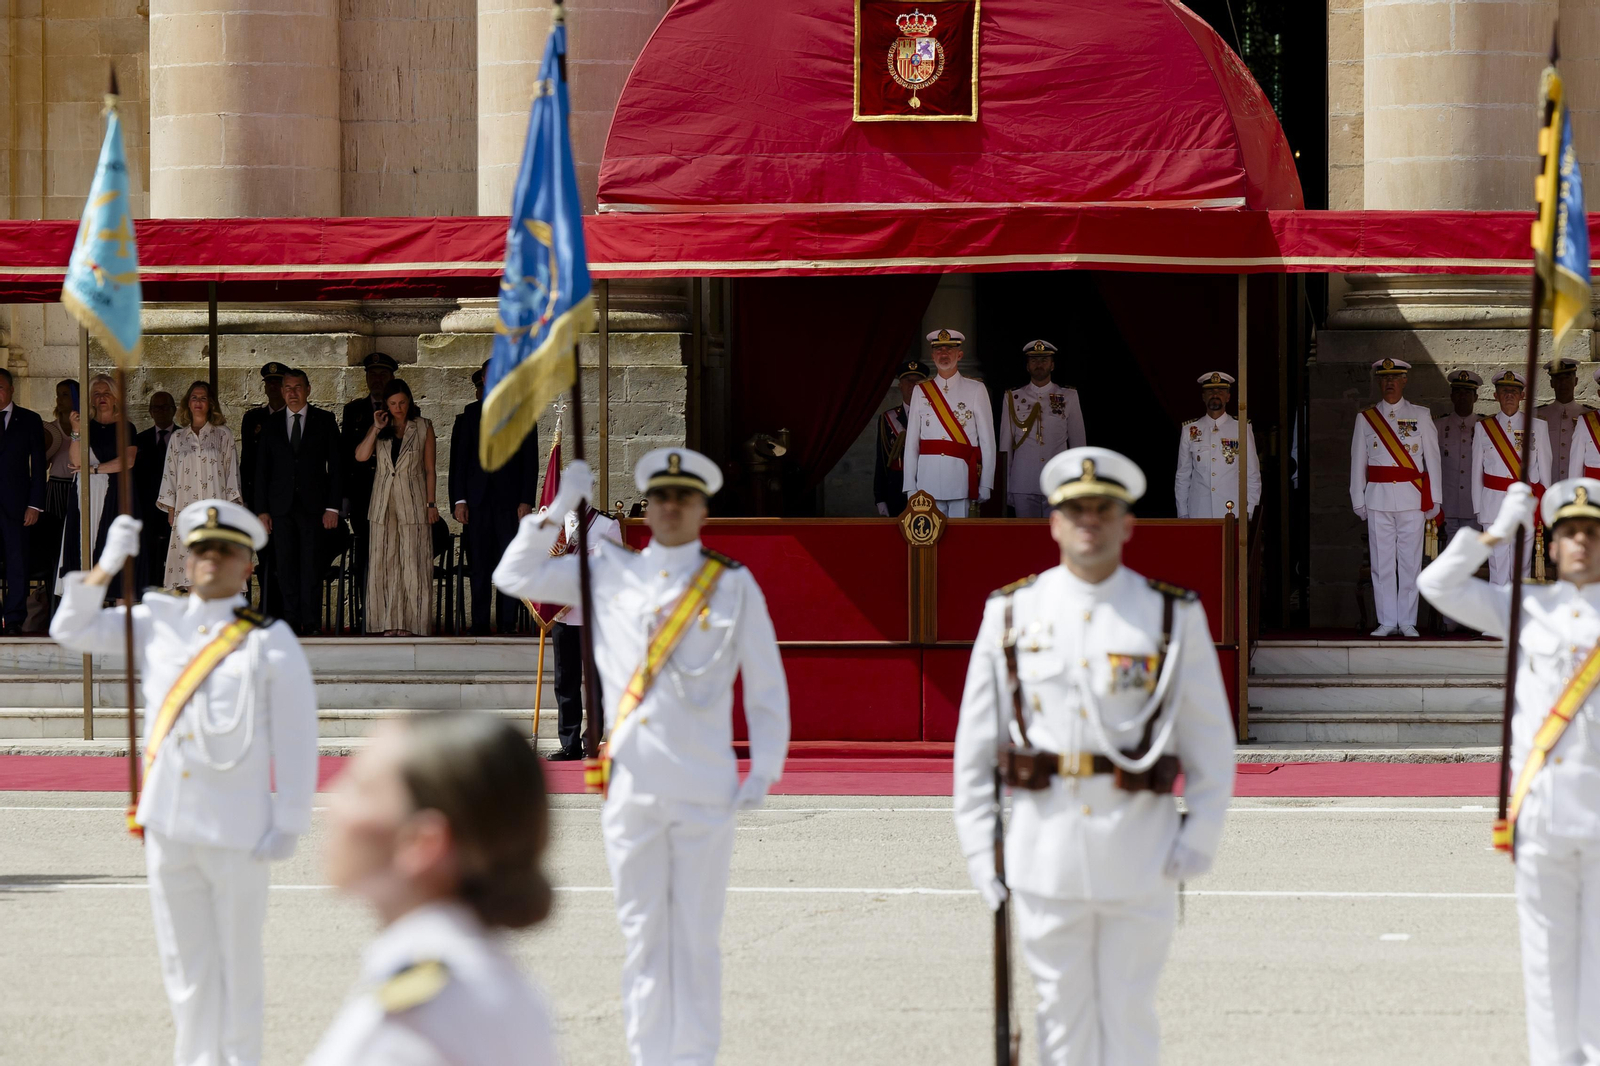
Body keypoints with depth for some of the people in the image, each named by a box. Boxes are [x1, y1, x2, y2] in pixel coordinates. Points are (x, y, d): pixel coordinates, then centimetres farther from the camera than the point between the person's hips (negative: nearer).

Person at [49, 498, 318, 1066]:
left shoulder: (270, 643, -2)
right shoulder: (158, 624, 10)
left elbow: (296, 741, -3)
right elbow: (71, 630, 15)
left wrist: (288, 824, -8)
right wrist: (108, 565, 4)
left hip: (238, 830, -4)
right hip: (168, 826, 4)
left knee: (237, 965, 3)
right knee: (184, 965, 9)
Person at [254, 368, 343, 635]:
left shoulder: (324, 421, 6)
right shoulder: (271, 424, 11)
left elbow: (336, 465, 3)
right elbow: (261, 470, 11)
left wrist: (332, 507, -5)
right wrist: (261, 510, 2)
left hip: (313, 505, -2)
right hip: (281, 507, 2)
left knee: (312, 568, -5)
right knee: (285, 568, 1)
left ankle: (310, 624, -3)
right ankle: (292, 621, 5)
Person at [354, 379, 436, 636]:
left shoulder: (423, 428, 5)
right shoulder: (380, 428, 11)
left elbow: (429, 469, 4)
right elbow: (360, 456, -3)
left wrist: (431, 504, -1)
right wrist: (376, 429, -9)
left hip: (413, 502, -3)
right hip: (383, 504, 3)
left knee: (413, 564, -5)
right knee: (384, 562, 1)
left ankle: (412, 623, -2)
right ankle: (391, 623, 4)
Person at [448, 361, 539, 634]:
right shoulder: (470, 415, 12)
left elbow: (530, 462, 5)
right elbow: (459, 460, 10)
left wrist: (527, 501, -4)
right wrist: (459, 500, 0)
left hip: (510, 499, -1)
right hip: (478, 499, 1)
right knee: (479, 566, 0)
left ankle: (507, 623, -4)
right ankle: (479, 625, 3)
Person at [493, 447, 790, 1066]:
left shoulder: (733, 586, 5)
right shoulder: (608, 575, 9)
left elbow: (767, 686, 8)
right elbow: (515, 576, 15)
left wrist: (765, 770, 2)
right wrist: (558, 511, 8)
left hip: (705, 789, -1)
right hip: (630, 786, 1)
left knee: (696, 938, 1)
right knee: (641, 936, 3)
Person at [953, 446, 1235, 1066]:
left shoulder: (1174, 616, 3)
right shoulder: (1011, 614, 4)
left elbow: (1212, 740, 5)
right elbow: (975, 740, 7)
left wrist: (1200, 838, -4)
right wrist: (978, 843, 2)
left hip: (1140, 851, -1)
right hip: (1046, 849, 1)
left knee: (1129, 1015, 3)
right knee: (1062, 1014, 6)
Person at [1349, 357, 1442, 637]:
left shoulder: (1420, 416, 8)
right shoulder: (1366, 418, 10)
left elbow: (1432, 458, 7)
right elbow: (1358, 462, 11)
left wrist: (1433, 499, 2)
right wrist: (1358, 500, 6)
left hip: (1411, 498, -1)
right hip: (1378, 498, 1)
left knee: (1410, 561, -1)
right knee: (1382, 562, 0)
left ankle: (1407, 622, 5)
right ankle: (1387, 621, 5)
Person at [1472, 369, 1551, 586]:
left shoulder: (1537, 427, 6)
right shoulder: (1483, 428, 6)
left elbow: (1544, 468, 9)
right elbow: (1477, 470, 9)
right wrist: (1478, 507, 7)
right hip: (1494, 506, 0)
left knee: (1521, 567, 4)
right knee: (1498, 564, -3)